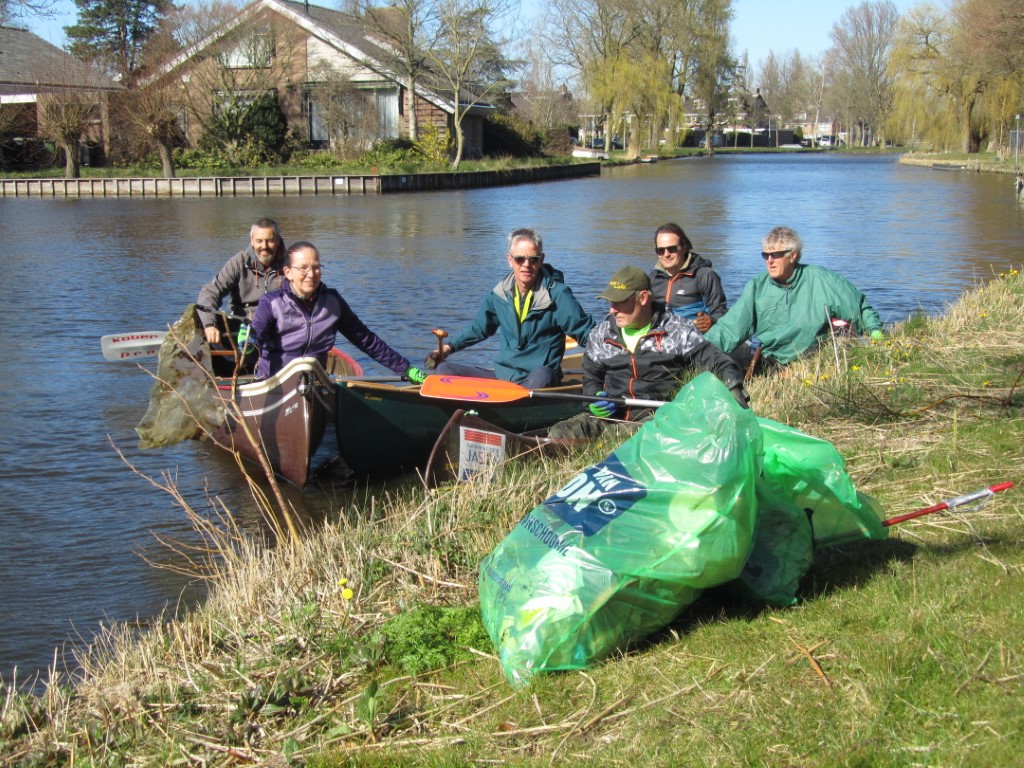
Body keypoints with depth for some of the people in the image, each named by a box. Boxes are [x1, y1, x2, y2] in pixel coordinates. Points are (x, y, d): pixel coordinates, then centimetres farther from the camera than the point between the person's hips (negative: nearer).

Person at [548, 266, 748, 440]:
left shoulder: (677, 331, 3)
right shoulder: (601, 334, 15)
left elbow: (718, 361, 0)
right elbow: (590, 378, 26)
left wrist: (733, 389, -19)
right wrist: (595, 399, 3)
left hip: (658, 417, -4)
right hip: (610, 413, 4)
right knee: (559, 434, -20)